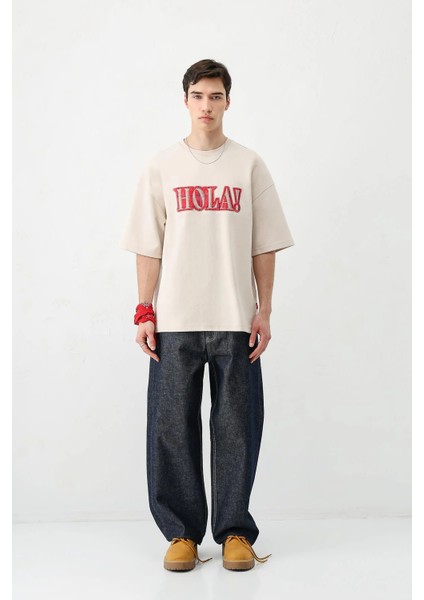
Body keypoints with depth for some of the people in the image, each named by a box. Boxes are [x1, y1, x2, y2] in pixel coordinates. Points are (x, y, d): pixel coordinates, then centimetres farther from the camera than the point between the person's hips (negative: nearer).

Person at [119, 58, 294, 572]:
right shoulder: (161, 167, 7)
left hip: (236, 321, 0)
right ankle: (182, 532, 17)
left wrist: (264, 312, 1)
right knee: (173, 428, 3)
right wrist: (144, 312, 0)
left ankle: (234, 531, 17)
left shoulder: (249, 166, 6)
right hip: (174, 320, 1)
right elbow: (148, 246, 6)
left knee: (236, 429, 4)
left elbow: (264, 246, 6)